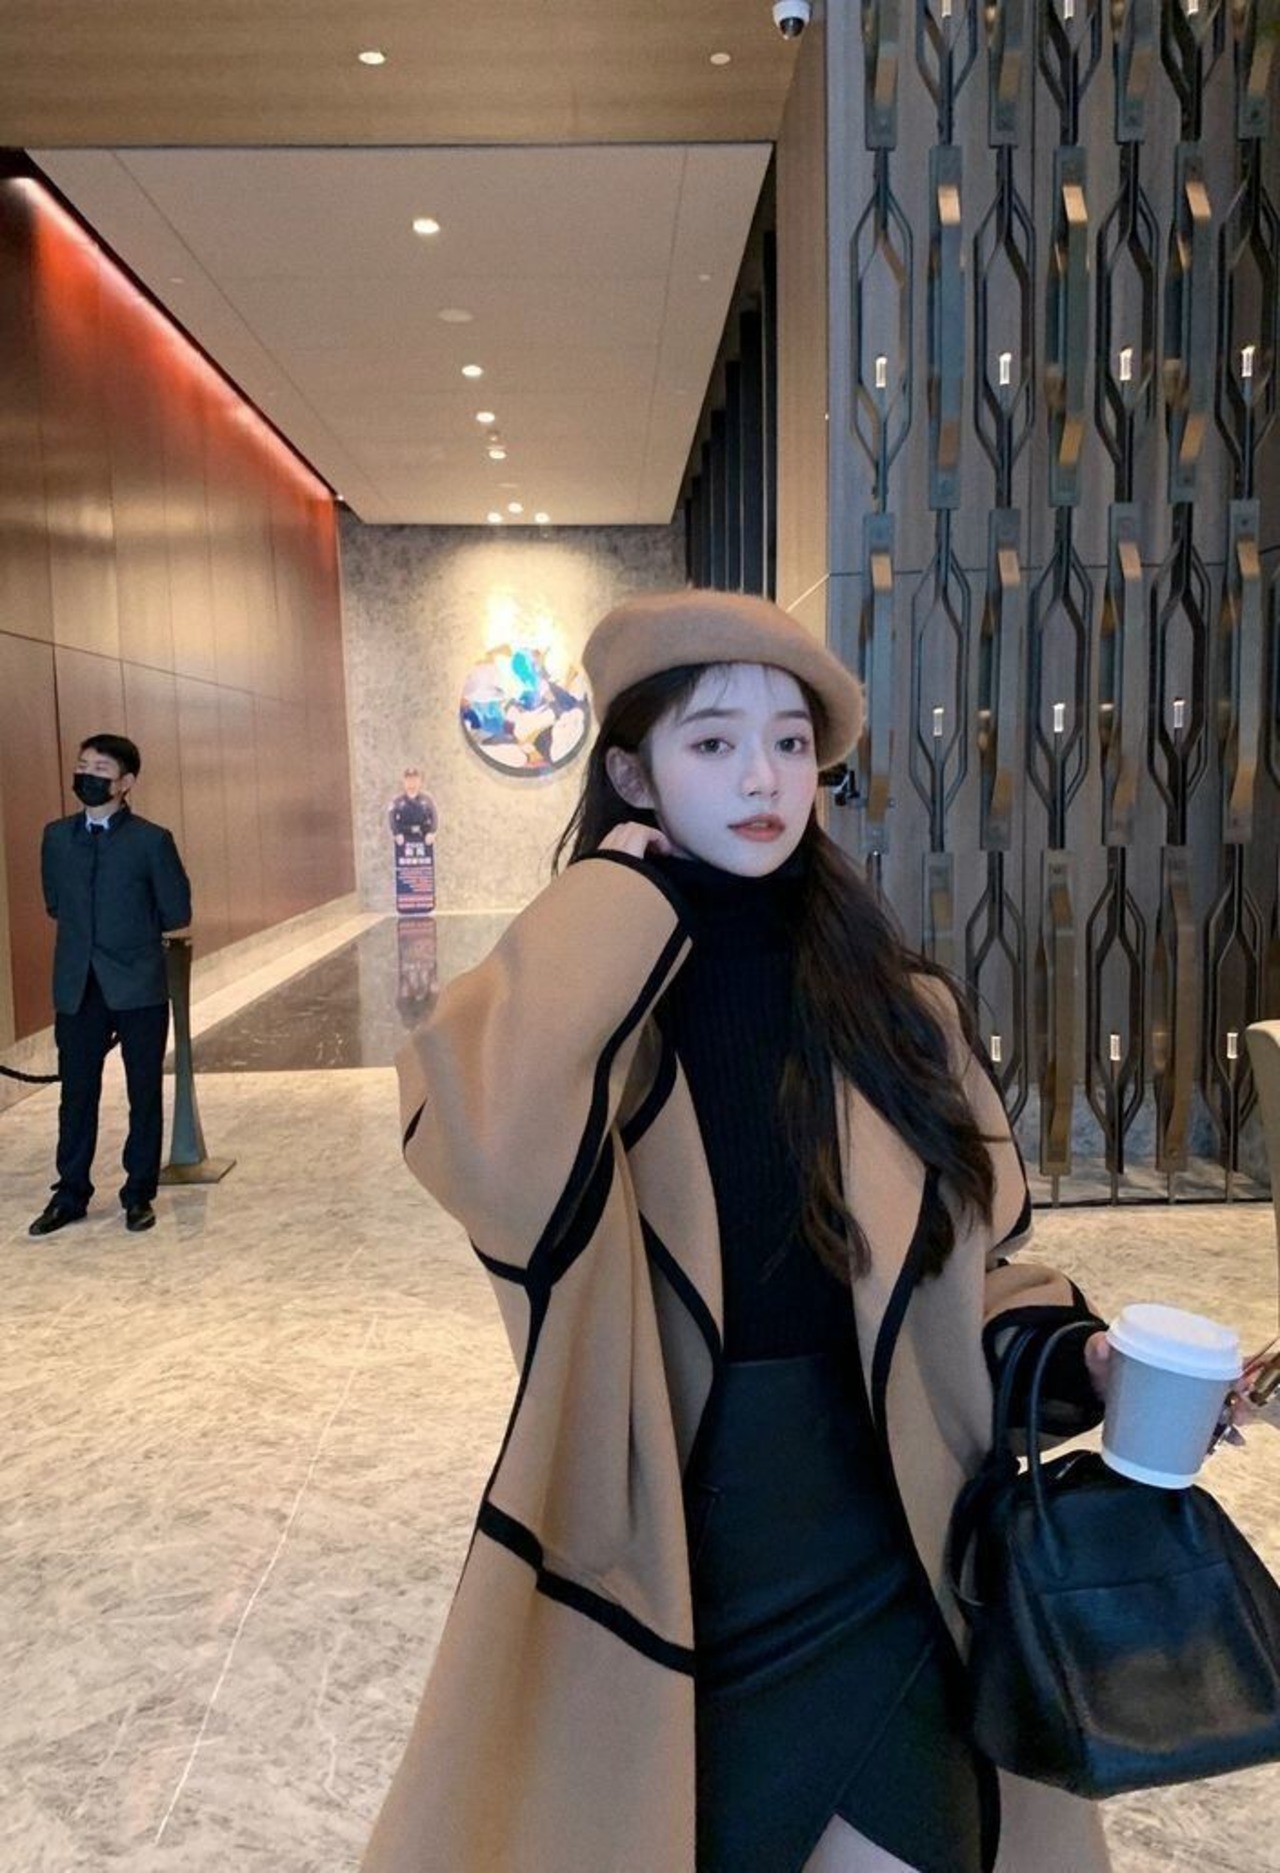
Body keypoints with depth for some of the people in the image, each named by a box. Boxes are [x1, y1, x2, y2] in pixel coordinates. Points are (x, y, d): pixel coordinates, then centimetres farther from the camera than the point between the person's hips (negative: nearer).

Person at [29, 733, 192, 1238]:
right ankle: (70, 1194, 23)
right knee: (76, 1093, 10)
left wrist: (133, 930, 6)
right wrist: (95, 928, 8)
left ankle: (139, 1195, 19)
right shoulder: (56, 836, 8)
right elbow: (55, 903, 18)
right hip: (77, 986, 3)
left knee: (145, 1094, 7)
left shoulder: (151, 840, -6)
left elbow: (177, 913, -2)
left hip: (139, 986, -3)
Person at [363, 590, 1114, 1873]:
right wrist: (617, 891, -24)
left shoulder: (899, 1009, -3)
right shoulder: (577, 1000, -12)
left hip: (873, 1580, 2)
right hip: (645, 1579, -1)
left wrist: (1078, 1355, -14)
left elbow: (969, 1268, 5)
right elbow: (482, 1144, -35)